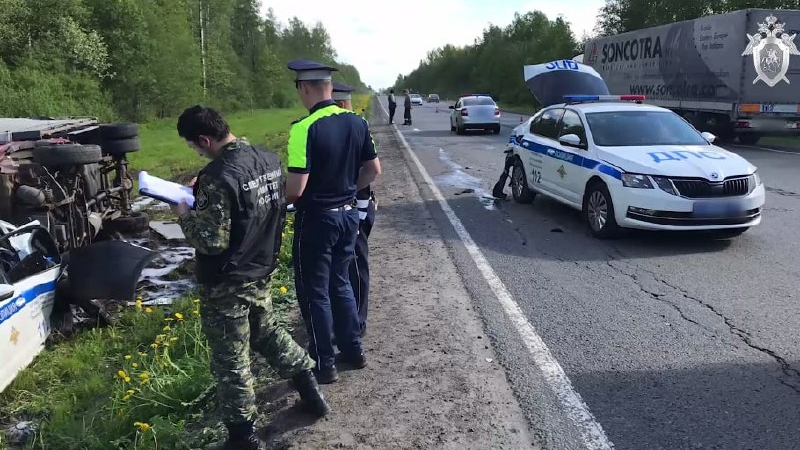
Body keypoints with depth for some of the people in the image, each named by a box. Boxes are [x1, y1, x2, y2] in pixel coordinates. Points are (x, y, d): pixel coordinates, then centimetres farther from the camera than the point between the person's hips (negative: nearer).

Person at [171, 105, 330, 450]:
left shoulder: (218, 177, -27)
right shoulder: (269, 159, -1)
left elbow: (211, 241, -27)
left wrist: (185, 215, -8)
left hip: (226, 285, -8)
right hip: (261, 271, 8)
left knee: (230, 361, 7)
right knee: (266, 331, 28)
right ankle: (310, 389, 37)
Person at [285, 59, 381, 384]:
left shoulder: (305, 129, -21)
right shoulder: (356, 122, 1)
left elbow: (295, 189, -23)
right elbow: (373, 169, 9)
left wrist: (278, 199, -3)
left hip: (316, 219, -7)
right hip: (348, 214, 7)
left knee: (314, 291, 7)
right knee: (340, 283, 22)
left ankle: (323, 365, 18)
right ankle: (353, 350, 31)